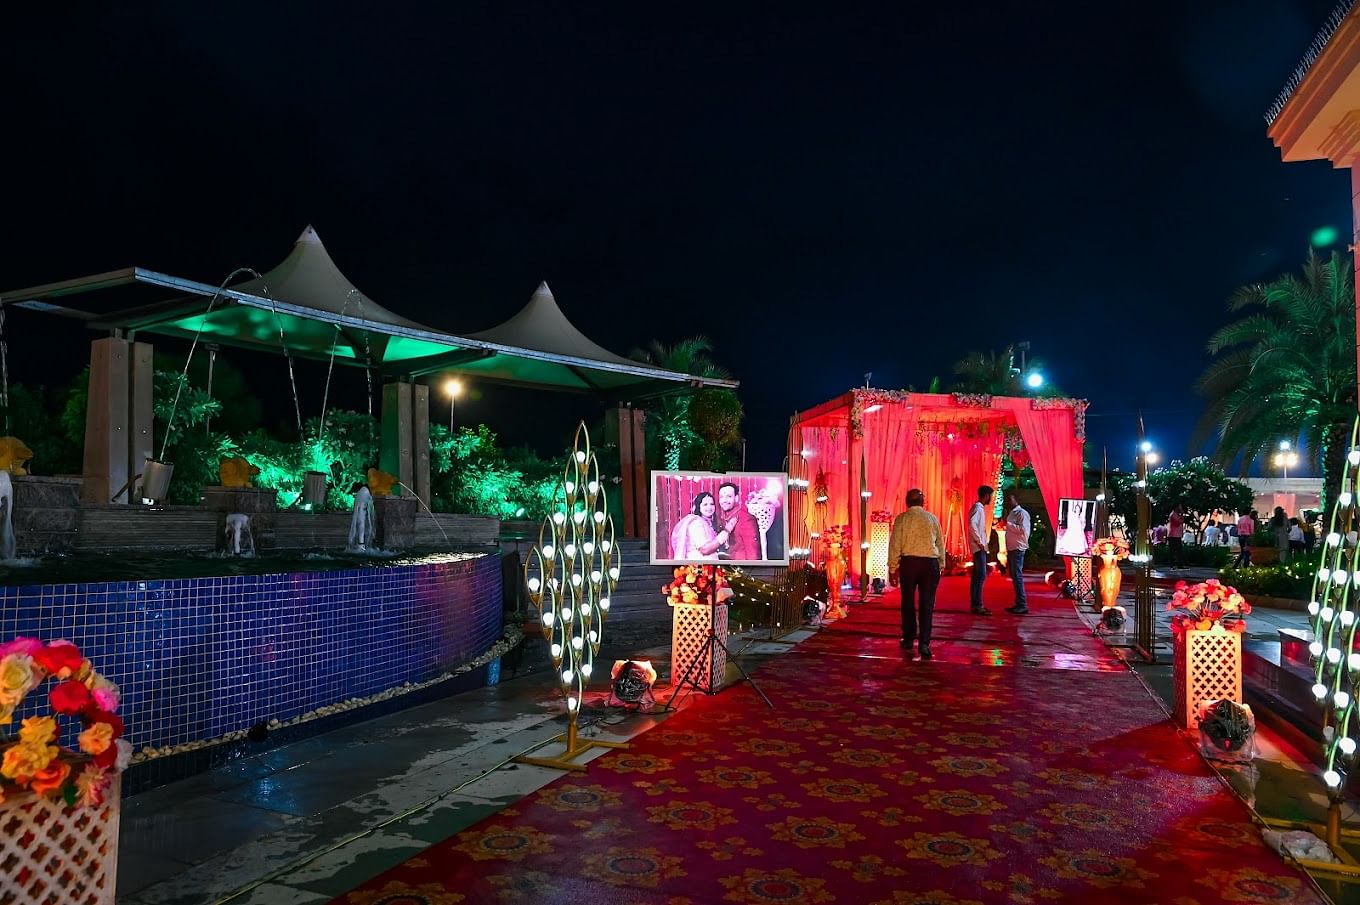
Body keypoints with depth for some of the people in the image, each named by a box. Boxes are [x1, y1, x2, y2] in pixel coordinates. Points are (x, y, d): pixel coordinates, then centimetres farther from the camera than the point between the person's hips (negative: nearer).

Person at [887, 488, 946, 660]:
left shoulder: (902, 519, 0)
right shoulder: (932, 518, 7)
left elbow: (895, 544, -1)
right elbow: (940, 543, 10)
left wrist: (893, 567, 5)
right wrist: (941, 565, 19)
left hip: (908, 562, -1)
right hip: (931, 563, 1)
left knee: (908, 602, 13)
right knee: (926, 604, 3)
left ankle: (908, 639, 22)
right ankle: (924, 643, -4)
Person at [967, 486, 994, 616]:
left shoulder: (979, 508, 17)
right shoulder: (978, 508, -13)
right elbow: (972, 524, -27)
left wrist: (982, 542, 12)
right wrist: (979, 542, -22)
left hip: (979, 547, 10)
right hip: (979, 547, -10)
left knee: (976, 576, 10)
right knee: (981, 575, -12)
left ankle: (974, 604, 13)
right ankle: (977, 606, -13)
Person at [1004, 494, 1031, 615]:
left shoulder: (1022, 513, -10)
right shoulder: (1011, 513, 17)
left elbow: (1023, 530, -21)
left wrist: (1008, 523, -19)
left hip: (1018, 549, -9)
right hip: (1011, 549, 9)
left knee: (1017, 576, -9)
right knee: (1014, 576, 10)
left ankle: (1023, 605, -7)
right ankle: (1018, 604, 13)